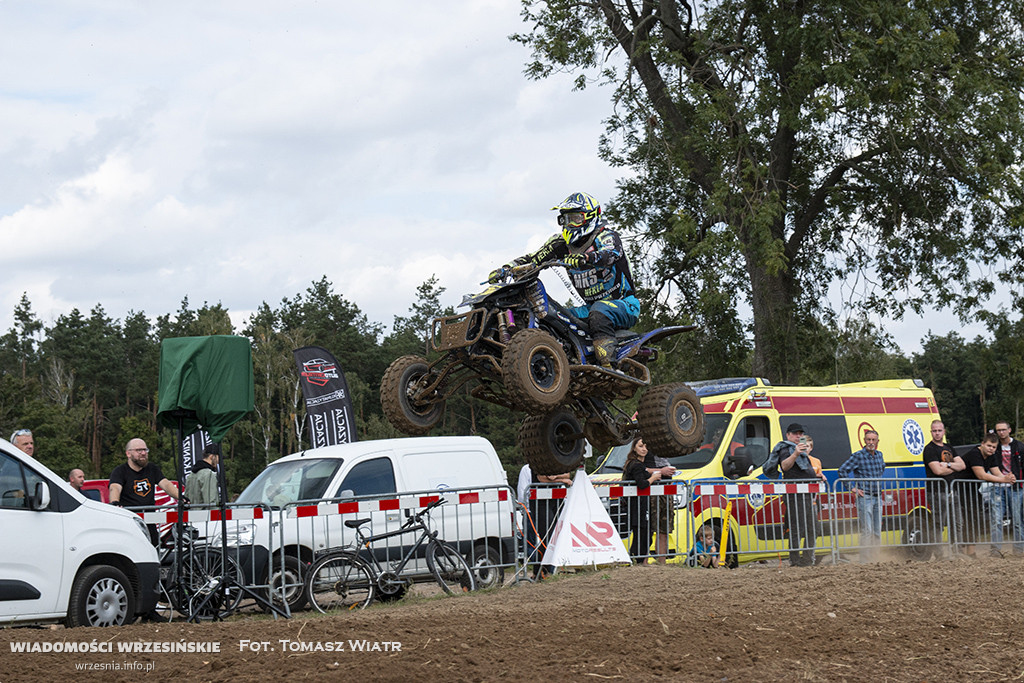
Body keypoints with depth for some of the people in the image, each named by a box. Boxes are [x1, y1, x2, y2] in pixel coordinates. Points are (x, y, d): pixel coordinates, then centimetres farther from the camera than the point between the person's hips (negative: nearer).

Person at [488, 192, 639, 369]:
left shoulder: (606, 236, -11)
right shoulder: (563, 243, 8)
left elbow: (609, 255, -35)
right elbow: (534, 258, 3)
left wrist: (583, 259, -55)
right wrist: (505, 269, -13)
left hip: (624, 304, -7)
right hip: (592, 305, 7)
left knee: (599, 313, -38)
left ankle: (607, 366, -48)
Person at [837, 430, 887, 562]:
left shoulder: (879, 455, 10)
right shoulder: (858, 456, -10)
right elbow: (842, 470, -14)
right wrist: (853, 488, -14)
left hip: (878, 497, 7)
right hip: (864, 497, -7)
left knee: (877, 531, 9)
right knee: (867, 531, -10)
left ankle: (875, 557, 16)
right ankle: (865, 559, -8)